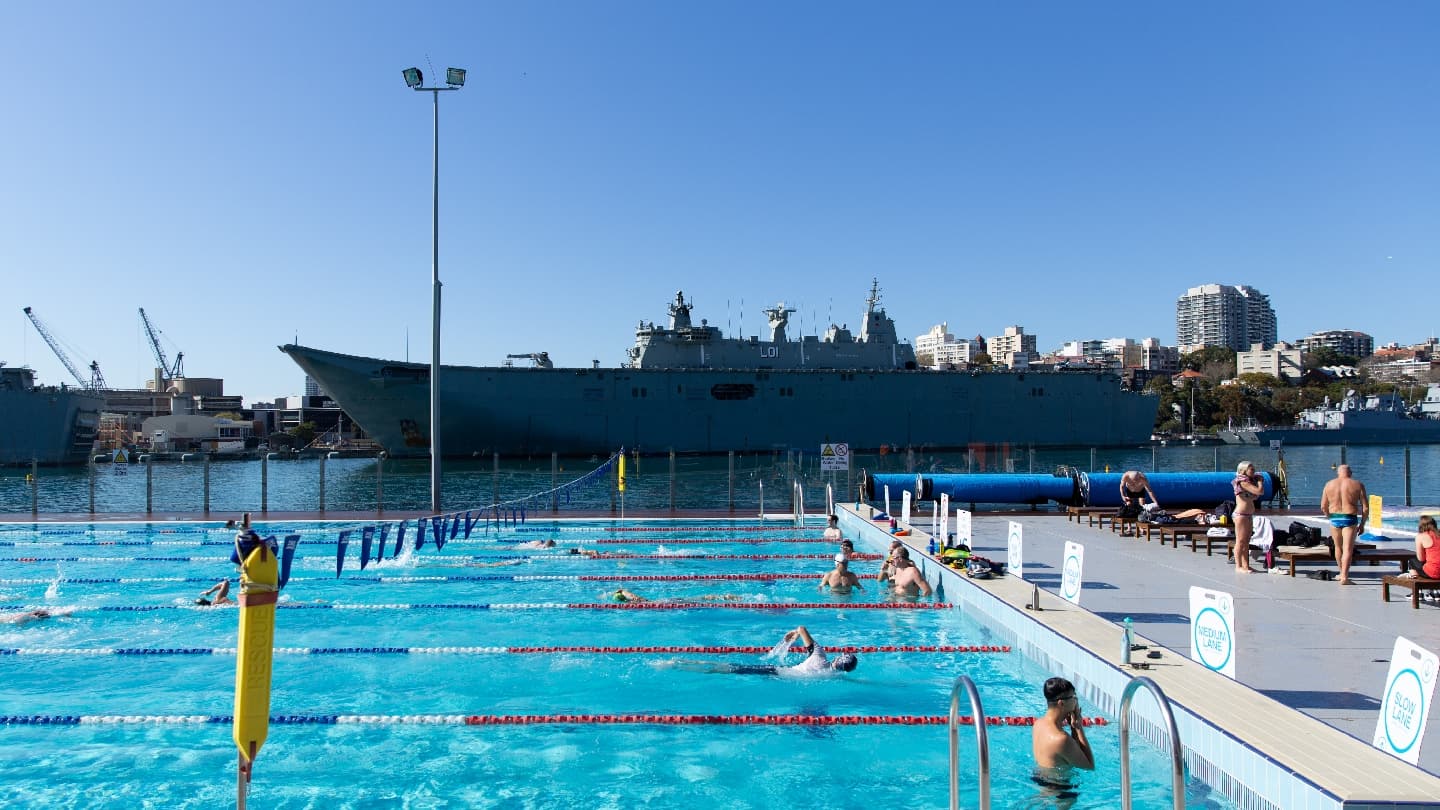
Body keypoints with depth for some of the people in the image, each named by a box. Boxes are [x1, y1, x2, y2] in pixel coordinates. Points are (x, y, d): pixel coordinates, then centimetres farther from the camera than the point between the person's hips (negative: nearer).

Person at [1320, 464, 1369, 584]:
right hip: (1350, 519, -2)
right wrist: (1362, 524, 9)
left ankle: (1342, 573, 31)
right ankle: (1344, 577, -10)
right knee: (1348, 549, -3)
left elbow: (1323, 507, 7)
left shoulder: (1329, 484, 6)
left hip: (1334, 518, 2)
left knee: (1338, 547, 18)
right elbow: (1365, 508, -1)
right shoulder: (1357, 485, 0)